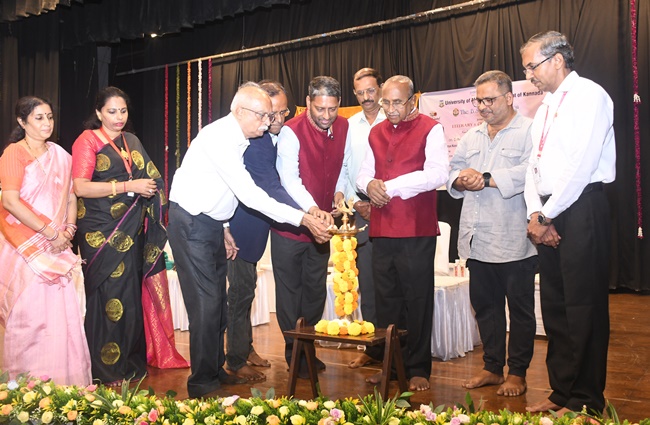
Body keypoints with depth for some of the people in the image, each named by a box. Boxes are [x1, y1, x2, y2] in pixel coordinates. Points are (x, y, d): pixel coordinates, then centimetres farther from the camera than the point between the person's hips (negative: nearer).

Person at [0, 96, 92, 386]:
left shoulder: (60, 155, 13)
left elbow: (71, 198, 16)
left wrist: (68, 230, -1)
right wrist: (49, 231, -15)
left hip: (57, 249, 5)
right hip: (25, 248, -5)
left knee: (62, 313, 3)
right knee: (29, 314, -2)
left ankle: (63, 382, 13)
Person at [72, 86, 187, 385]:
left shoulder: (131, 141, 16)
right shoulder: (87, 141, -3)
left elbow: (148, 179, 26)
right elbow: (80, 187, -14)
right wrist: (128, 186, -17)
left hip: (131, 231, 5)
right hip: (102, 232, -5)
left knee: (132, 295, 5)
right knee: (109, 297, -3)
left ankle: (131, 361, 19)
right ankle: (106, 371, 8)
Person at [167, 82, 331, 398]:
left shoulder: (237, 138, 6)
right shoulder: (218, 138, -25)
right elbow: (249, 194, -31)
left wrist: (224, 228, 16)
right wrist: (302, 219, -33)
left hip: (211, 223, 9)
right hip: (191, 224, -9)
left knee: (218, 301, 13)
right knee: (206, 303, -8)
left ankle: (216, 369, 26)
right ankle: (203, 383, 5)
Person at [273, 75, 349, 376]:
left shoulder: (343, 127, 0)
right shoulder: (291, 132, -18)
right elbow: (289, 179, -26)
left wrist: (340, 190, -4)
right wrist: (312, 210, -39)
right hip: (290, 224, -5)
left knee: (316, 291, 14)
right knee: (290, 292, 5)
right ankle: (294, 354, 19)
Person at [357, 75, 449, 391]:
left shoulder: (430, 129, -3)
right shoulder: (376, 133, 16)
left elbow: (438, 174, -16)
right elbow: (363, 174, 19)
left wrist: (391, 186, -16)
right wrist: (369, 184, -6)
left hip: (417, 230, -5)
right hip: (382, 230, 6)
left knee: (417, 300, 2)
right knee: (385, 300, 11)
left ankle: (418, 368, 13)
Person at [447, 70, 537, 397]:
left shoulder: (529, 131, -4)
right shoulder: (472, 136, 19)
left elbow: (529, 172, -19)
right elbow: (454, 171, 15)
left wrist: (487, 178, -18)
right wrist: (461, 180, -7)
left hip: (514, 240, -6)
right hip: (478, 239, 7)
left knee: (520, 308, 5)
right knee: (485, 306, 13)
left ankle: (517, 372, 18)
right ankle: (492, 367, 27)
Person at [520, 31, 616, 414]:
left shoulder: (589, 96, -8)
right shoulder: (546, 107, 18)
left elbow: (581, 165, -16)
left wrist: (547, 215, -12)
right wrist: (535, 214, 0)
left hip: (581, 208, -8)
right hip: (549, 214, 8)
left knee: (584, 307, -3)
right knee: (554, 306, 11)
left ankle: (586, 401, 9)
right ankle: (562, 393, 22)